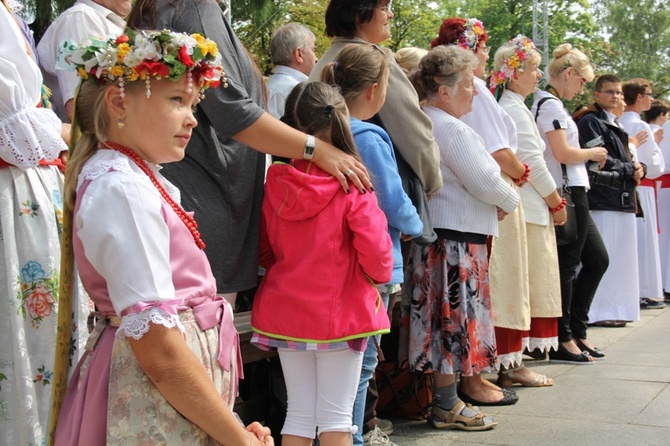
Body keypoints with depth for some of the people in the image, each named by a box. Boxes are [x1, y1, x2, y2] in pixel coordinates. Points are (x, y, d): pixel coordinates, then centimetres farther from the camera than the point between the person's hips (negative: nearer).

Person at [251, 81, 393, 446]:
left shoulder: (274, 186, -3)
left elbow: (263, 251, 6)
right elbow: (375, 252, -17)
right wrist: (381, 274, 3)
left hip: (285, 311, 4)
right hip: (341, 313, -4)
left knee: (299, 413, 15)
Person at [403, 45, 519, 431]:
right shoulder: (452, 128, -17)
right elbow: (485, 181, -18)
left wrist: (498, 198, 9)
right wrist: (510, 201, 2)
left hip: (435, 235, 10)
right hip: (457, 239, -10)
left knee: (443, 321, 13)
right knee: (455, 318, -1)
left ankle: (445, 398, 22)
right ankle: (447, 407, 8)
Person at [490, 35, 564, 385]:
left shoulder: (507, 108, 16)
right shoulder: (516, 110, -12)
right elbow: (533, 163, -15)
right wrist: (556, 203, -6)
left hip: (517, 208, 9)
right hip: (529, 209, -9)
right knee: (526, 286, -4)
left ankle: (510, 360, 16)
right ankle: (513, 364, 1)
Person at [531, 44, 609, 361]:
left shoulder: (547, 103, 17)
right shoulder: (551, 104, -13)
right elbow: (563, 153, -19)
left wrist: (589, 155, 12)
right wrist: (593, 153, -3)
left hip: (573, 194, 10)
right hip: (567, 194, -10)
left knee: (597, 259, 17)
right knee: (566, 266, -3)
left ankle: (576, 329, 24)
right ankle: (563, 341, 6)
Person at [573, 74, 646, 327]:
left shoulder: (615, 124, 22)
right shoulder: (590, 122, -6)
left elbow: (625, 158, 23)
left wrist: (637, 169, 1)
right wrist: (631, 170, -7)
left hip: (622, 199, 9)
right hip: (603, 199, -9)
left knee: (620, 257, 10)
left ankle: (616, 307, 15)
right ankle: (600, 310, -5)